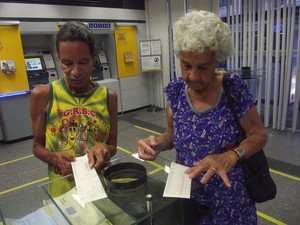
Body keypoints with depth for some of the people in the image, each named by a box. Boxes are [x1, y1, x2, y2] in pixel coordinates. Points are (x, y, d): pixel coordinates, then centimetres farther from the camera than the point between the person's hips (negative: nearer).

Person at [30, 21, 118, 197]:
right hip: (63, 191, -1)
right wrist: (54, 157, -20)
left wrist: (105, 149, -21)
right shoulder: (43, 95, -11)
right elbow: (38, 146, -1)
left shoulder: (108, 97, -7)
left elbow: (113, 146, 0)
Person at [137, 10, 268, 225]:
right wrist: (158, 142, -18)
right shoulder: (176, 90, -9)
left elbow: (260, 135, -10)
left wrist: (230, 157, -28)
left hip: (229, 195, -2)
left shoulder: (234, 88, -18)